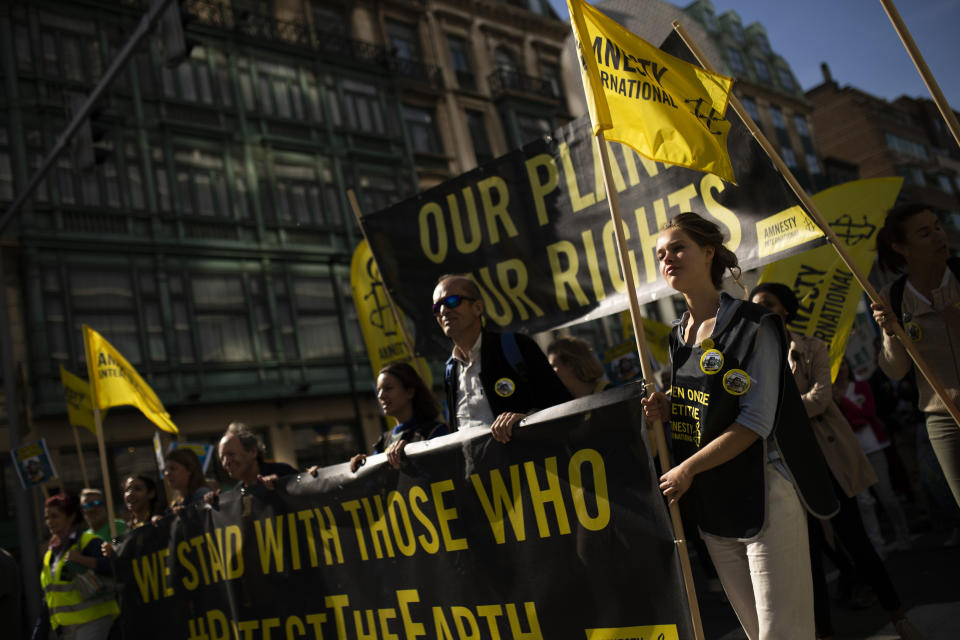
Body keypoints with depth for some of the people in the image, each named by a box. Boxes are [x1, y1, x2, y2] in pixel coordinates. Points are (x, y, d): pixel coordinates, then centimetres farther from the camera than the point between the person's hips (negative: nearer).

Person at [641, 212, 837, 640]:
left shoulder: (753, 325, -11)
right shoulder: (678, 336, 10)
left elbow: (756, 421, -16)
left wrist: (688, 468, -15)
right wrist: (668, 409, -2)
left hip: (761, 495, -6)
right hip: (710, 506, 7)